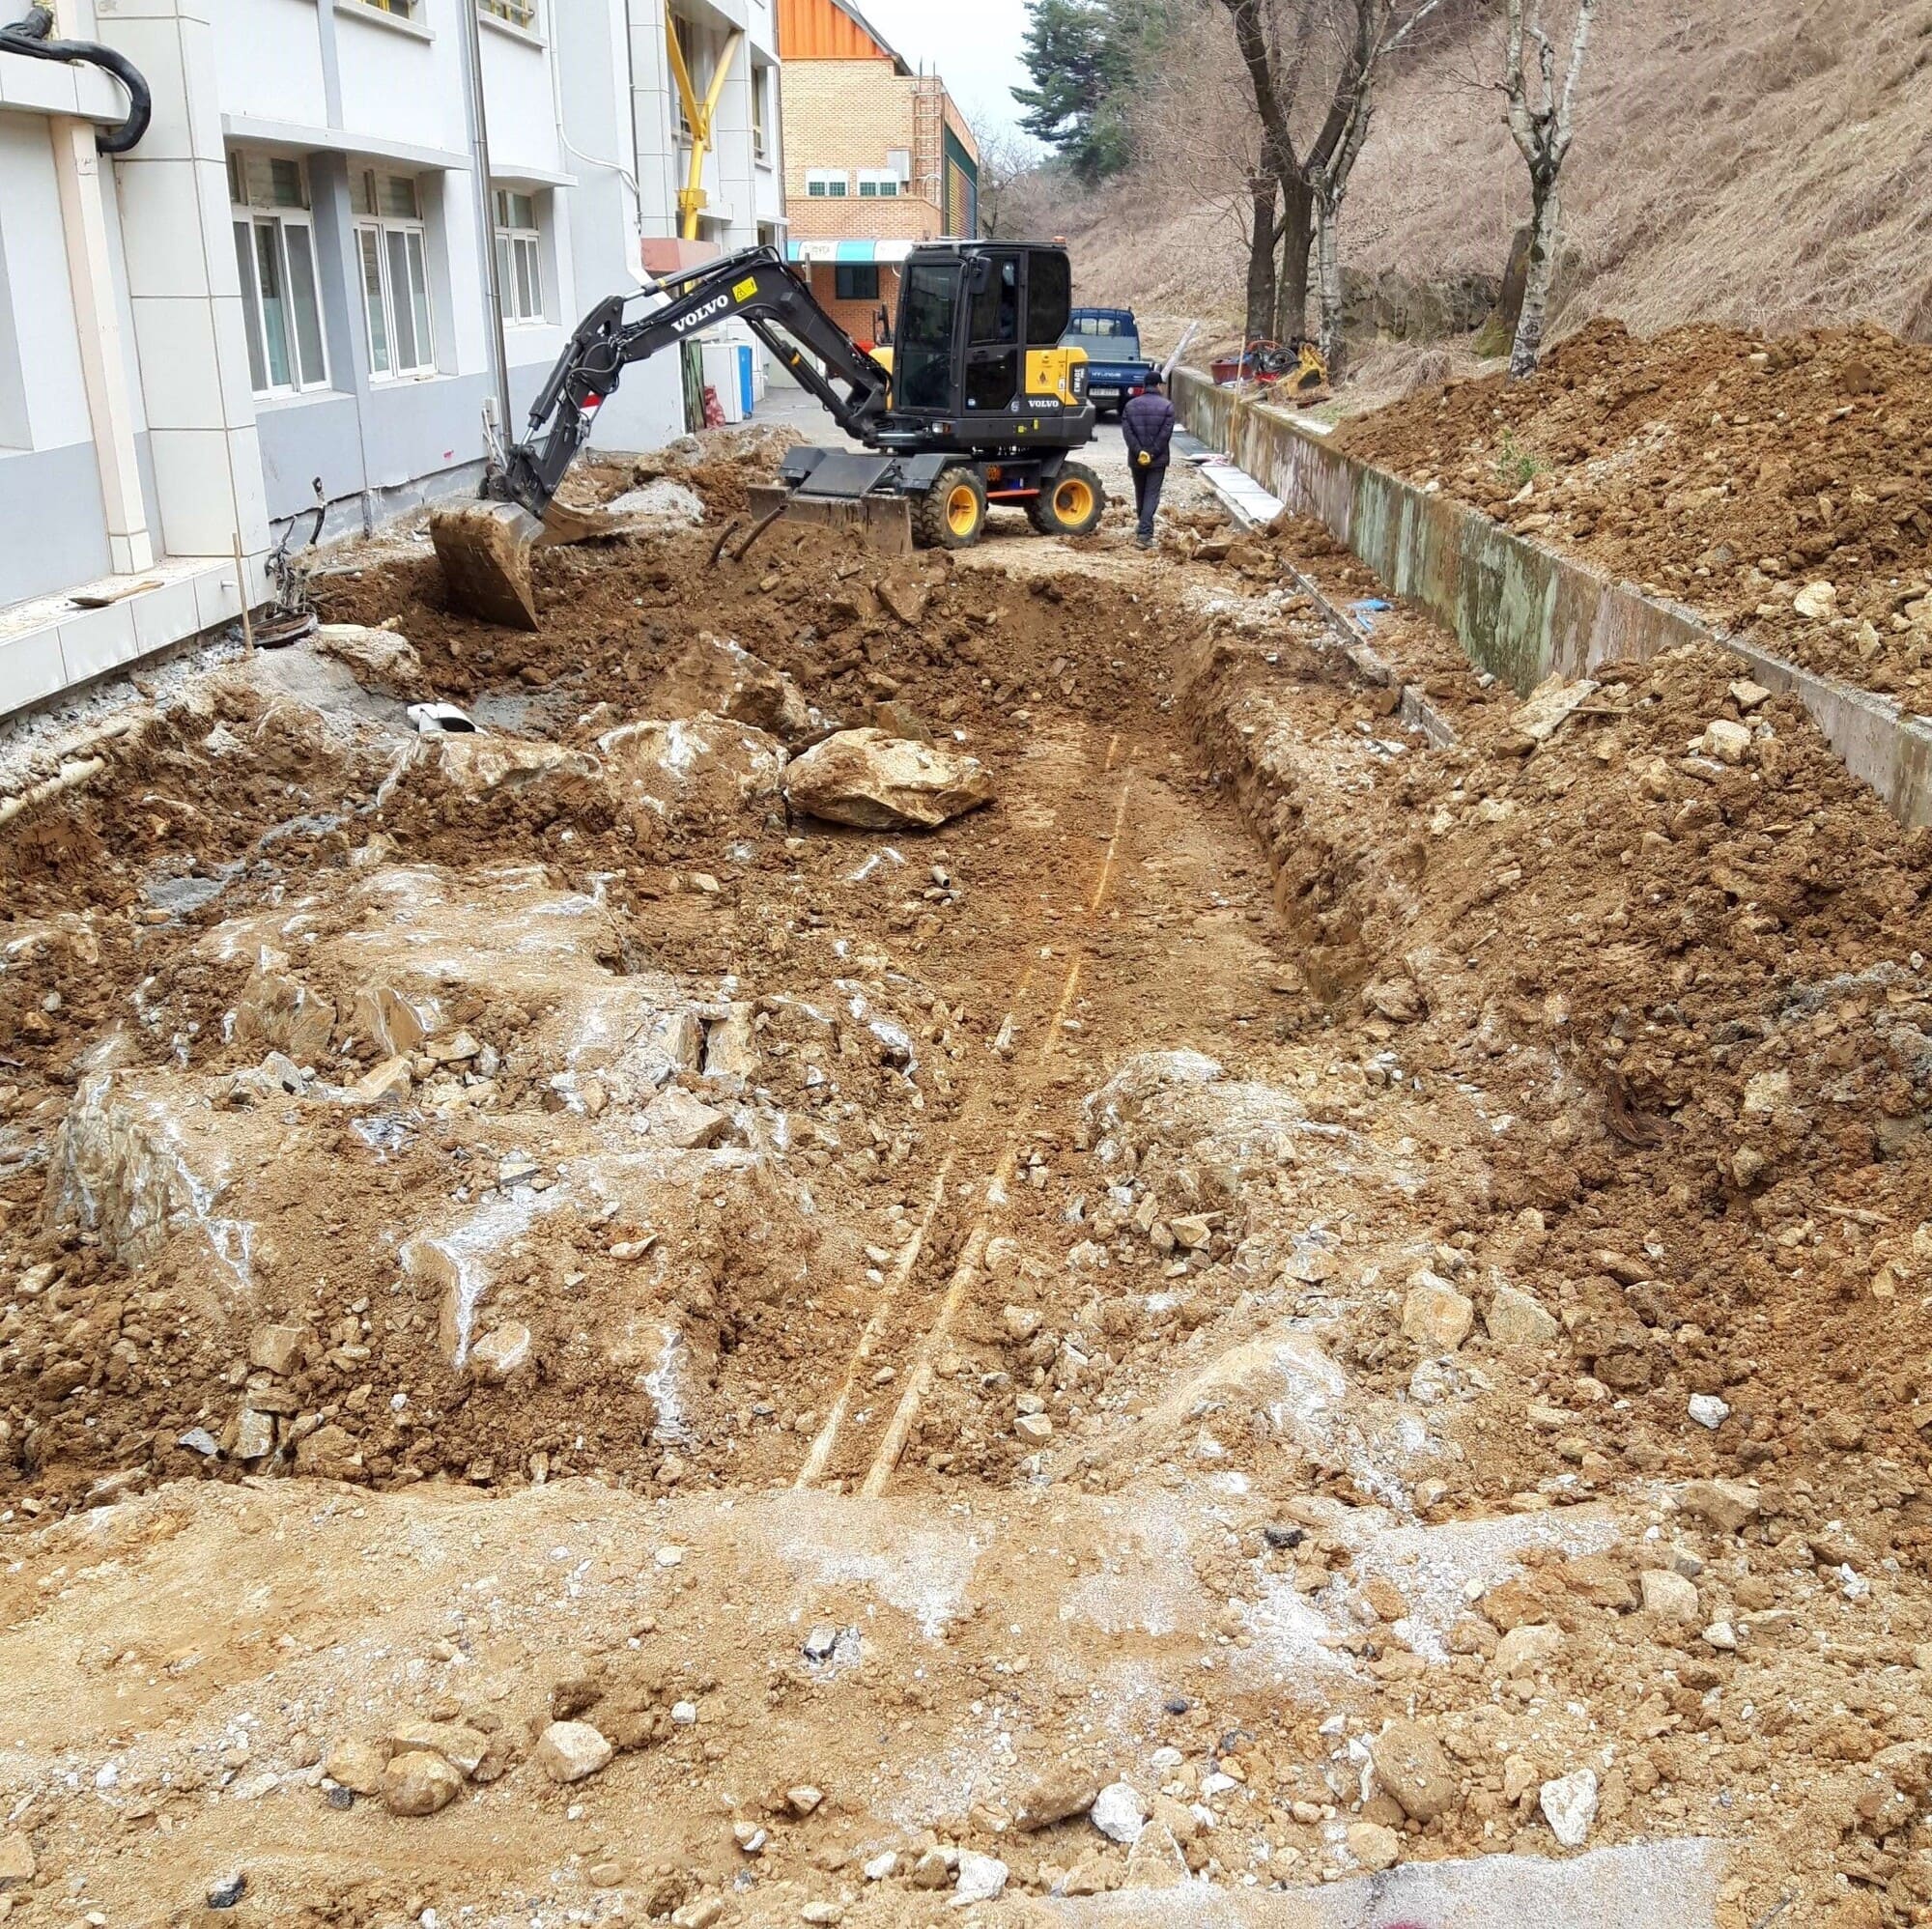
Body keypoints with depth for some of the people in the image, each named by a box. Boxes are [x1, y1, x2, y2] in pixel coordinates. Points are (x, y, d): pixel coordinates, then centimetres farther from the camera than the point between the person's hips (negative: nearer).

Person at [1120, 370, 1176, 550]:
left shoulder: (1130, 405, 4)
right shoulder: (1167, 406, -5)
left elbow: (1126, 431, -5)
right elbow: (1165, 434, -12)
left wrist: (1139, 452, -8)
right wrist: (1153, 453, -8)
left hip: (1136, 459, 3)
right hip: (1158, 460, -3)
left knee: (1140, 494, 17)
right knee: (1152, 495, -4)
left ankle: (1145, 528, 31)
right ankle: (1144, 534, -16)